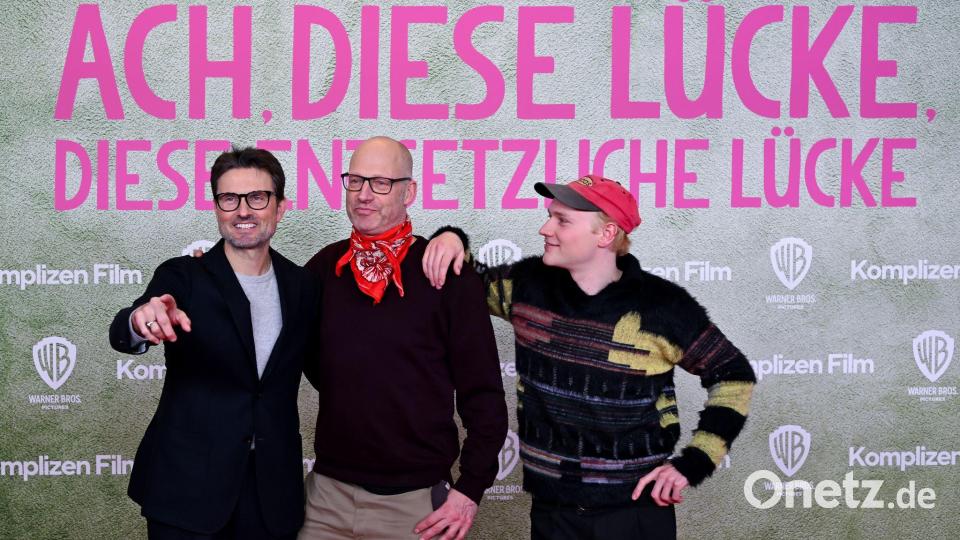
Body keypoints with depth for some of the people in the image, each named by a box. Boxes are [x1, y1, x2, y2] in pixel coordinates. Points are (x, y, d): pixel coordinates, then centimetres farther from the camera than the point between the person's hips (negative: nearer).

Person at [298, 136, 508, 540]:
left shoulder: (448, 276, -7)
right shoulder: (325, 267, 4)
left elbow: (482, 393, -6)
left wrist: (471, 488, -9)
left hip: (414, 501, -3)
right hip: (328, 492, 3)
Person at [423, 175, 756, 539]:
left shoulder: (661, 305, -11)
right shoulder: (529, 284, -2)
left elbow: (733, 376, -2)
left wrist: (693, 464, -7)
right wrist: (452, 240, -7)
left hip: (635, 507, -3)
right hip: (551, 508, 3)